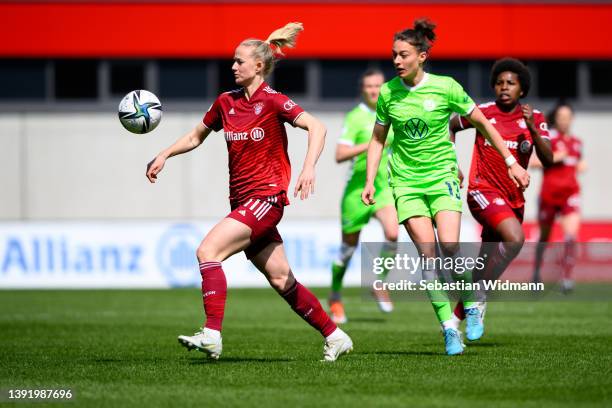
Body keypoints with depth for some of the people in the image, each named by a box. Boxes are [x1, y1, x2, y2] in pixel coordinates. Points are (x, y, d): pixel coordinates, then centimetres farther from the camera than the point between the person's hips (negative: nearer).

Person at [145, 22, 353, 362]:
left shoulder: (273, 101, -8)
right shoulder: (226, 102, 12)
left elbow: (316, 127, -17)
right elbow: (196, 137, 24)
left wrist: (309, 168, -30)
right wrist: (164, 155, 10)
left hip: (266, 197, -7)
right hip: (242, 201, 7)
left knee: (208, 250, -20)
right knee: (281, 280, 7)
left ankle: (212, 335, -23)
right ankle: (335, 337, 17)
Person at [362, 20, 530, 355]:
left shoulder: (445, 87, -6)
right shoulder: (388, 93, -1)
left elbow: (481, 123, 5)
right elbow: (378, 139, 12)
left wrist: (511, 162, 6)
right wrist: (370, 181, 3)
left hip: (443, 176, -1)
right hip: (406, 181, 1)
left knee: (449, 249, -18)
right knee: (427, 253, -12)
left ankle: (472, 302, 10)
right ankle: (449, 327, -6)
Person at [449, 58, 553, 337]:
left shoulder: (534, 118, 4)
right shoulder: (483, 112, -2)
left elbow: (548, 160, -6)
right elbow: (450, 127, 15)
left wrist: (532, 128, -19)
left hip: (514, 197, 4)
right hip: (484, 191, -4)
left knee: (488, 266, 7)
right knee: (515, 238, -30)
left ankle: (458, 315, 21)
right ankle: (479, 297, -19)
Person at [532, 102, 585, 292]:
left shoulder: (577, 142, 14)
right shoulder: (548, 138, -4)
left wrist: (581, 166, 9)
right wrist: (554, 157, -17)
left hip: (571, 192, 3)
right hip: (549, 191, -3)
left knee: (572, 233, -17)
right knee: (544, 235, 11)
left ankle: (566, 277, -17)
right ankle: (536, 271, 35)